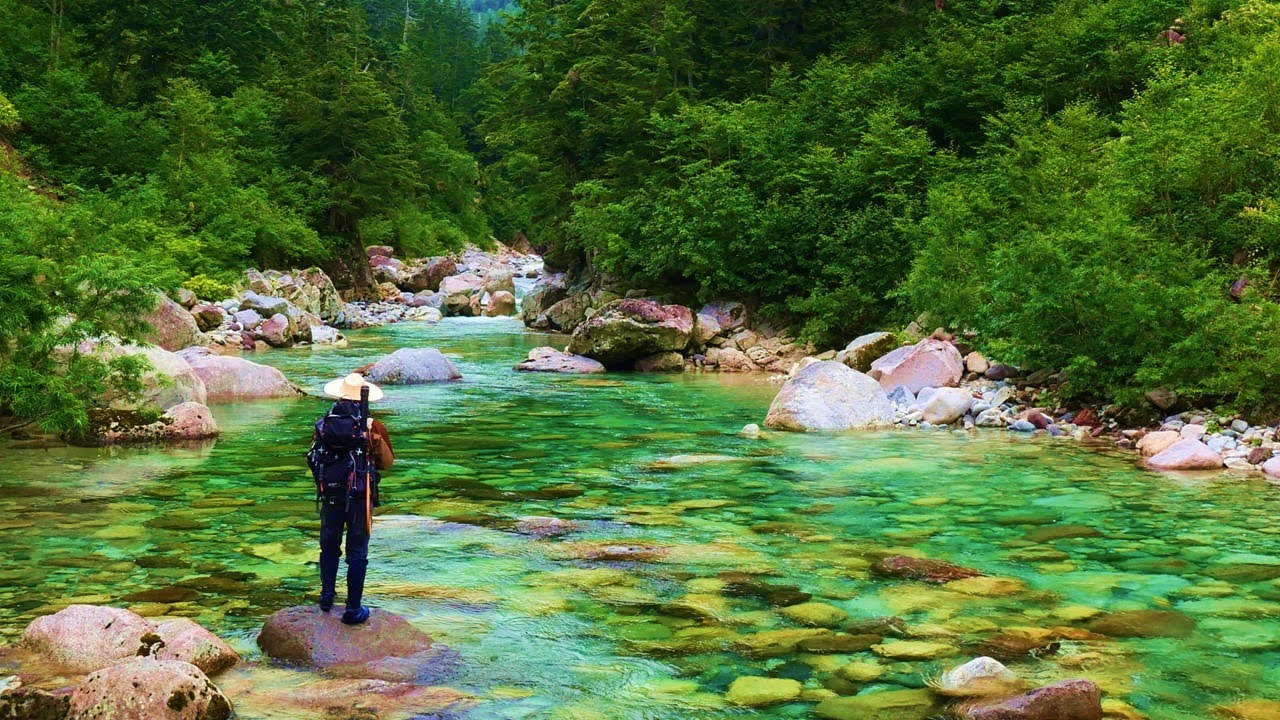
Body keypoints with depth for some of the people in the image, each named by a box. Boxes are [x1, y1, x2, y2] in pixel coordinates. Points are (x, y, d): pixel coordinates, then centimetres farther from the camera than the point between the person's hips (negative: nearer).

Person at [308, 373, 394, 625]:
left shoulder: (324, 424, 0)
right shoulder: (373, 427, -9)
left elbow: (313, 459, 10)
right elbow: (387, 462, 0)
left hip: (330, 495, 3)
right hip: (360, 497, -2)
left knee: (329, 546, 22)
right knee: (357, 553, 4)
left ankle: (327, 595, 27)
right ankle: (353, 609, 6)